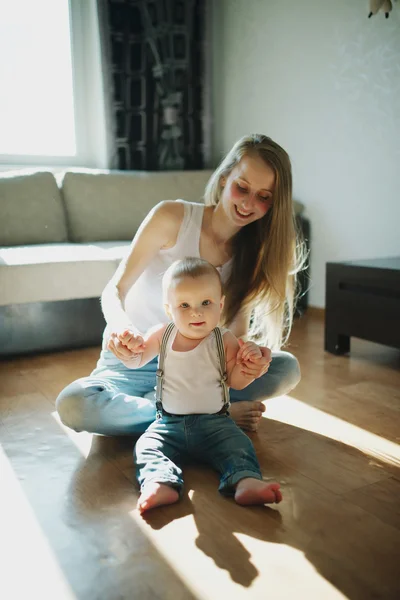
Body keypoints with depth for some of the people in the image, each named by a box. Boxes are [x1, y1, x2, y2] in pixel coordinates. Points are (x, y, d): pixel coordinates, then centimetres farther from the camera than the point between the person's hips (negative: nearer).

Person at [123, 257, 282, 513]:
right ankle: (162, 484, -44)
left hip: (214, 422, -1)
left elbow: (236, 382, 1)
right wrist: (131, 349, -15)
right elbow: (136, 362, 9)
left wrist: (249, 362, -20)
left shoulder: (224, 341, -4)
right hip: (169, 422, 1)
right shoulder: (162, 335, 0)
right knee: (148, 446, -23)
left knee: (238, 445, -25)